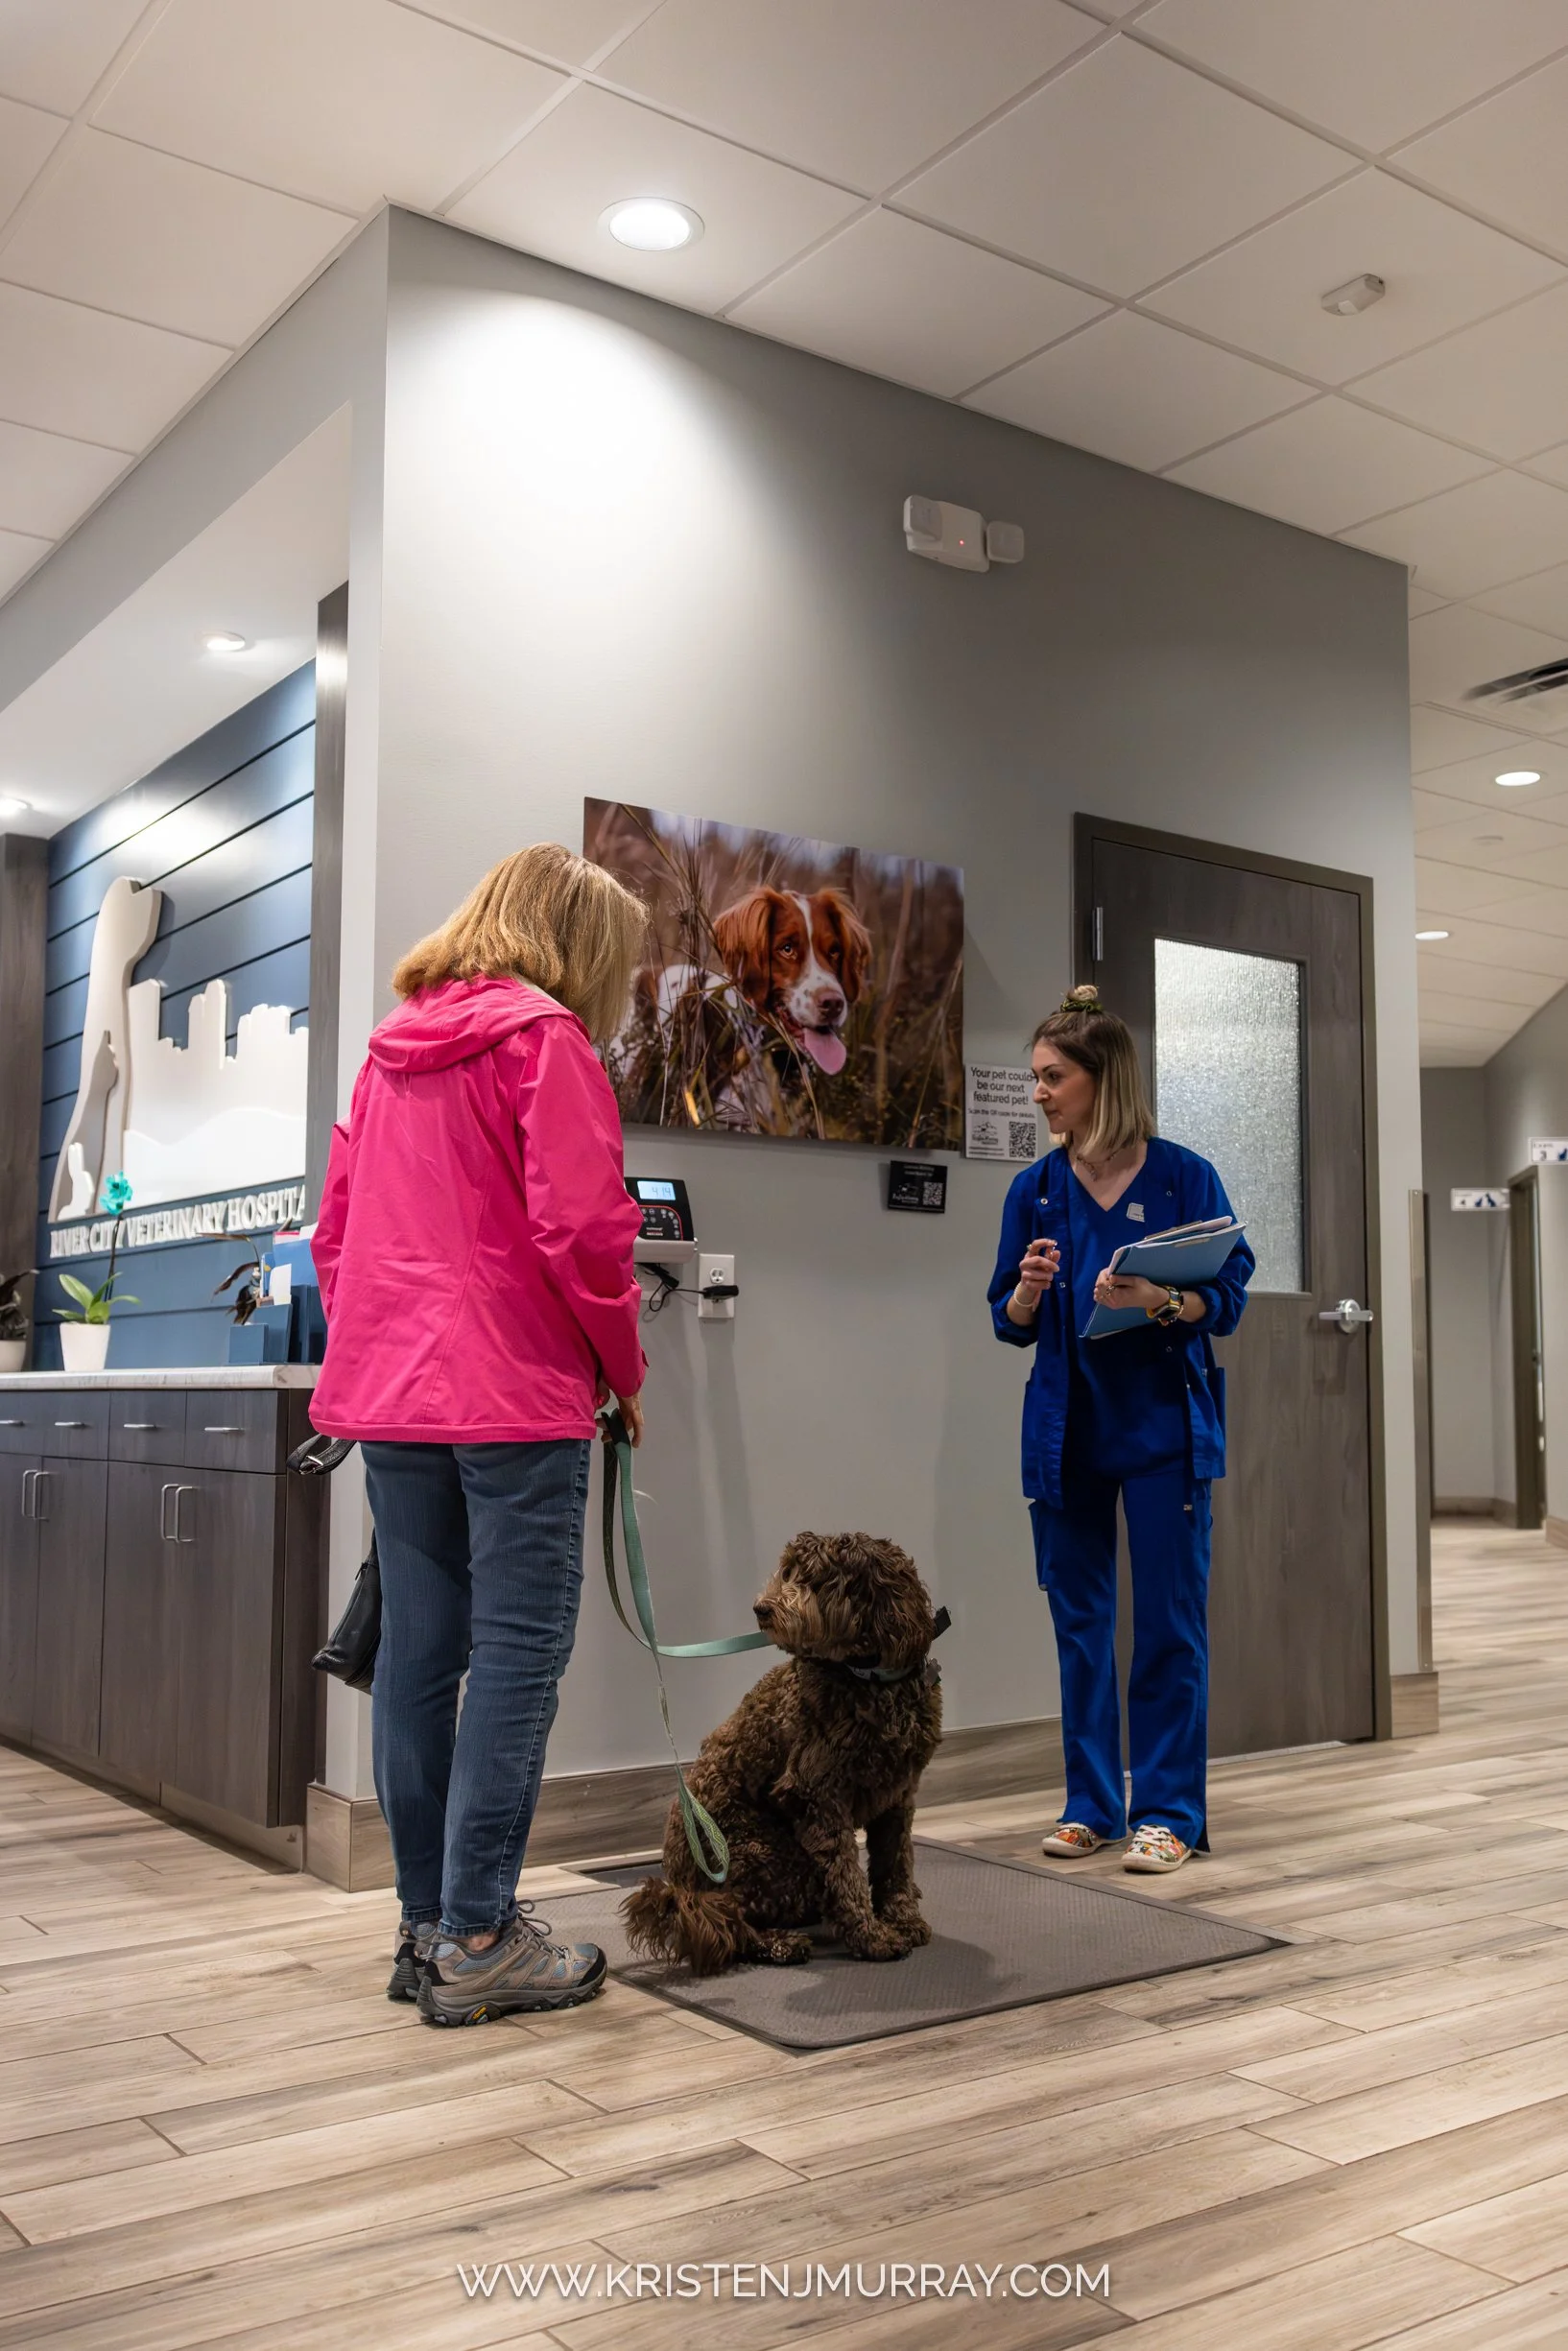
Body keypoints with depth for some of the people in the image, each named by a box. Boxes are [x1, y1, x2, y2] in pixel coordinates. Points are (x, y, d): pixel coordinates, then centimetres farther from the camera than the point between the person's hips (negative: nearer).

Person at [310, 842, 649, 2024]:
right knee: (519, 1651, -3)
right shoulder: (542, 1037, -7)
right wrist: (624, 1368, -3)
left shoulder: (393, 1047, 17)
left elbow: (335, 1231, 19)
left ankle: (429, 1924, 17)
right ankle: (479, 1939, 0)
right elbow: (581, 1228, -15)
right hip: (517, 1395, -8)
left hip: (386, 1393, 8)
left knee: (419, 1651, 10)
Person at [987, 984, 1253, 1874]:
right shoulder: (1036, 1190, 5)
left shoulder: (1184, 1176, -4)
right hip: (1068, 1428, 3)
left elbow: (1230, 1298, -4)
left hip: (1164, 1425, -3)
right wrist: (1028, 1292, -13)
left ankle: (1168, 1812, 11)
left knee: (1170, 1622, 0)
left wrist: (1161, 1301, -23)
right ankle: (1091, 1805, 21)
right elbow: (1010, 1324, 9)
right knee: (1080, 1620, 9)